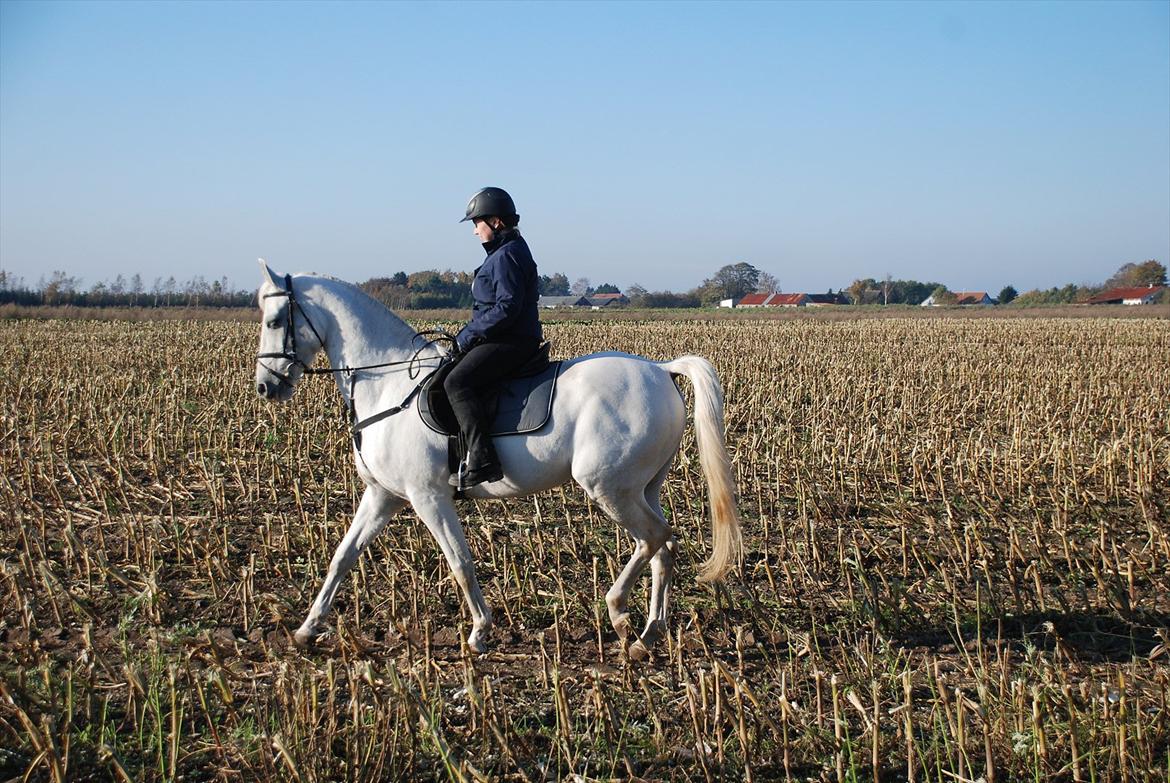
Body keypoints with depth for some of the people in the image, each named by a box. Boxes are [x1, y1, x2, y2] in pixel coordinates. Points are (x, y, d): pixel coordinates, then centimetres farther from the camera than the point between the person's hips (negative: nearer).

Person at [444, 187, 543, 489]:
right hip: (502, 340, 12)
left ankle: (482, 461, -36)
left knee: (458, 382, -28)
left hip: (511, 342, -12)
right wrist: (469, 334, 15)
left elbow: (506, 307, -22)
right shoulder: (501, 254, 20)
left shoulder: (507, 256, -14)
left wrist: (469, 335, -17)